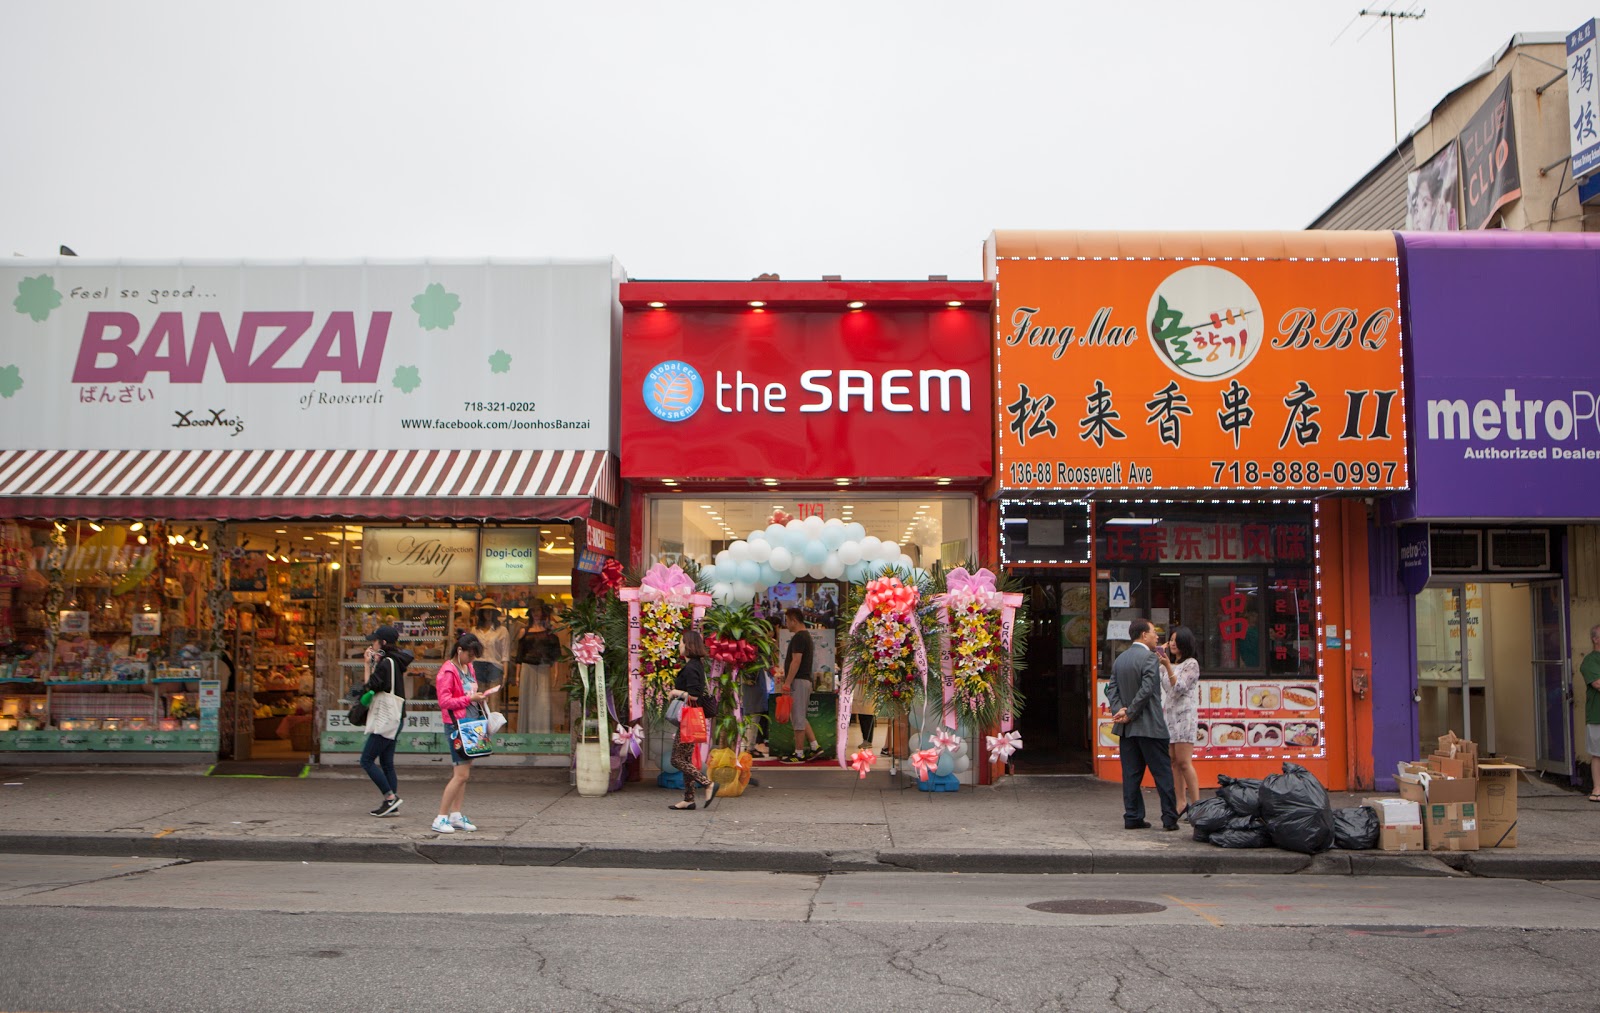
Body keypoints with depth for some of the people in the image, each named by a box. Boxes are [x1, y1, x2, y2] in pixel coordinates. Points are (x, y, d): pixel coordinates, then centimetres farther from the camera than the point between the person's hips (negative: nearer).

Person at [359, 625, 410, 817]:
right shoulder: (395, 661, 14)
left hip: (386, 719, -10)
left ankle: (390, 797, -9)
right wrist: (373, 664, 8)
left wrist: (368, 665, -6)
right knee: (386, 763, 10)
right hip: (394, 719, 10)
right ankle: (392, 804, 8)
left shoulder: (386, 663, -14)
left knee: (367, 760, -6)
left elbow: (368, 688, -14)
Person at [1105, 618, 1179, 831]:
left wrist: (1119, 710, -5)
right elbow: (1146, 690, -19)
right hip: (1149, 726, -7)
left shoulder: (1120, 659, 13)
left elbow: (1111, 689, 6)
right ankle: (1169, 818, 0)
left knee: (1131, 774, 7)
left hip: (1127, 727, 7)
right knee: (1162, 773, 0)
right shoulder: (1149, 657, -11)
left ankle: (1133, 817, 7)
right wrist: (1130, 713, -13)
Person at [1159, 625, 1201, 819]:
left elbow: (1179, 688, -11)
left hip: (1184, 715, -7)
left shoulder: (1191, 664, -4)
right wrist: (1160, 655, 12)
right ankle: (1182, 803, 4)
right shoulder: (1169, 664, 18)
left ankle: (1196, 804, -8)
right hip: (1168, 715, 7)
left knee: (1184, 762, -12)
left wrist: (1167, 667, -22)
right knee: (1173, 762, 3)